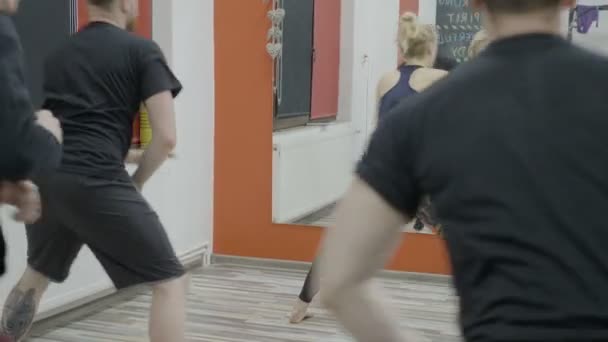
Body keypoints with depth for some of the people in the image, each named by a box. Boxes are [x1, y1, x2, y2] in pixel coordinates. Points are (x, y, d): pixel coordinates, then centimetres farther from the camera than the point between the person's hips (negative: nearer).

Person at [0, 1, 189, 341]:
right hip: (96, 181, -7)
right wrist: (135, 182, 10)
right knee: (171, 282, 1)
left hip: (44, 179, 7)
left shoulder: (59, 54, 22)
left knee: (37, 275, 31)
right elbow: (166, 136, -4)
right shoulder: (142, 50, 4)